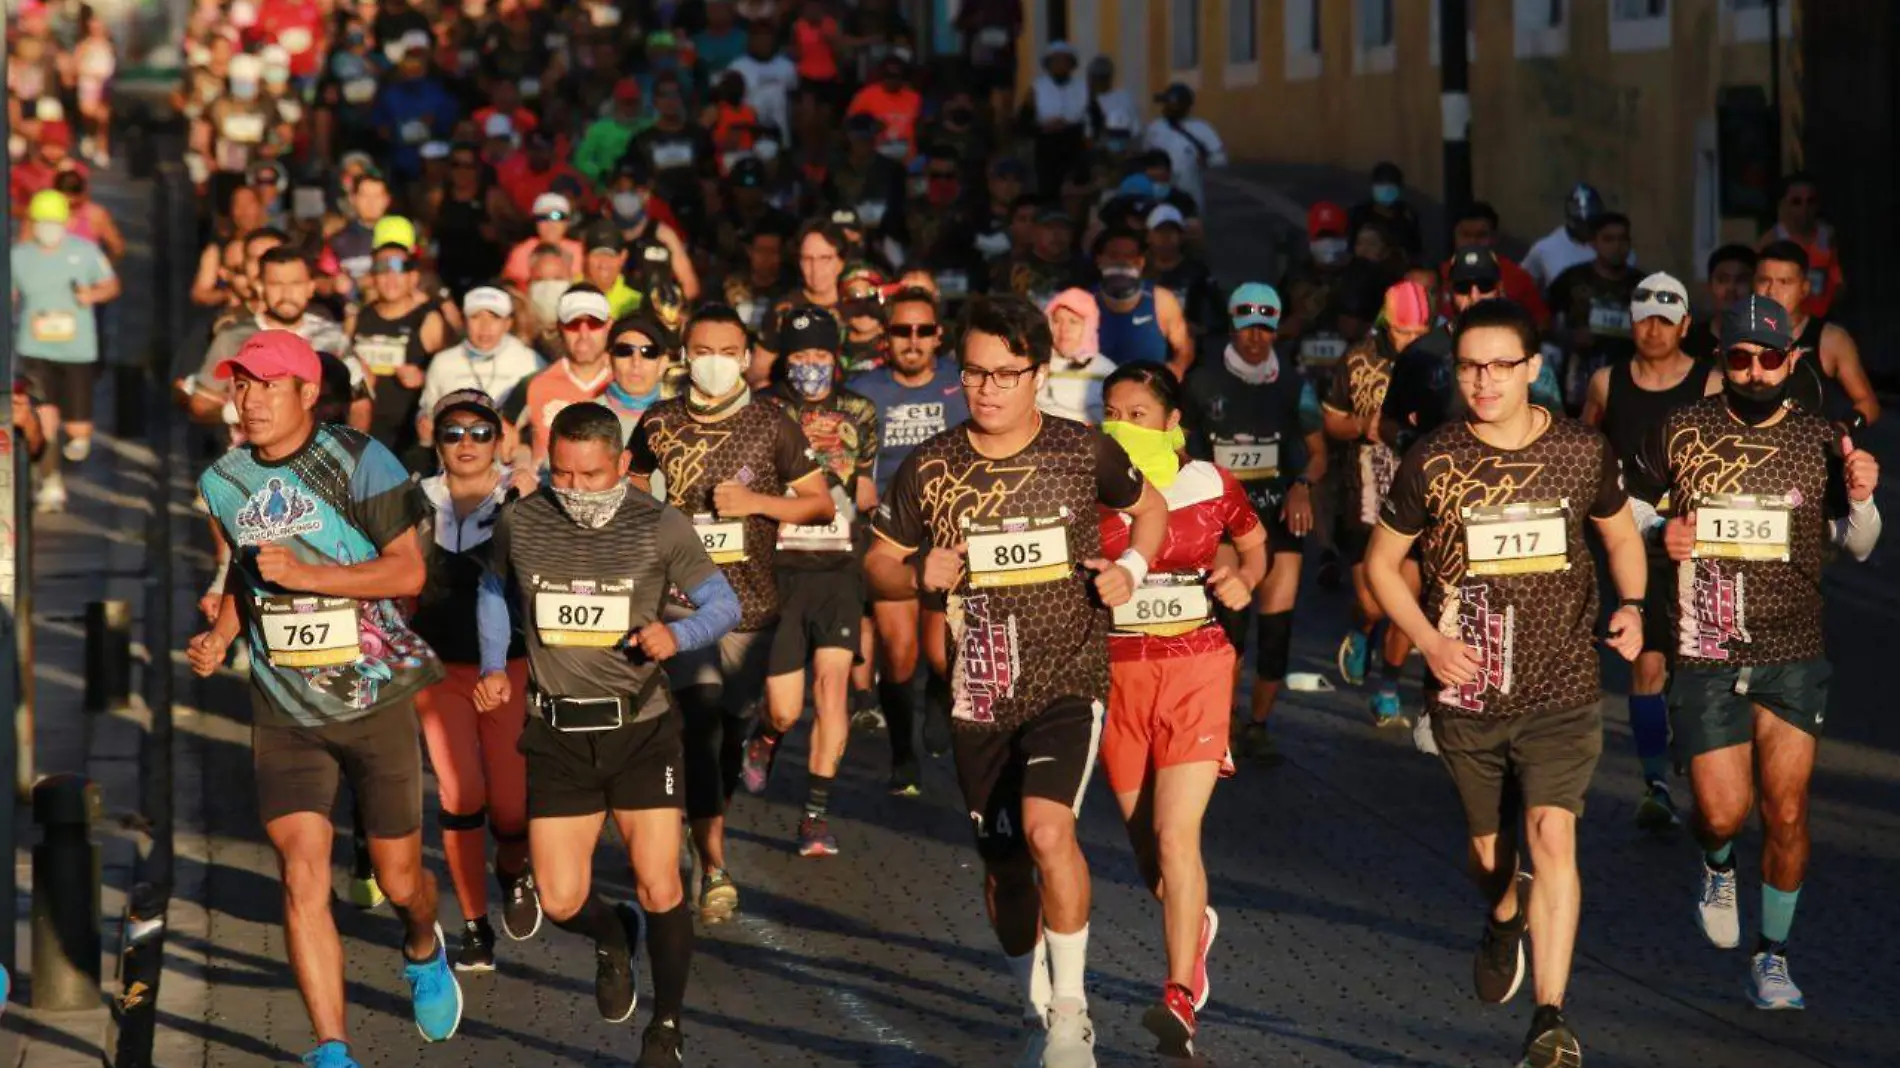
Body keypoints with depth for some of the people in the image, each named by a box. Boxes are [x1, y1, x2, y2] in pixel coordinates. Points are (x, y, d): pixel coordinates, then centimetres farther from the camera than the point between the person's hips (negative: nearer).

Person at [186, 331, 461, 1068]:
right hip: (285, 711, 3)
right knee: (302, 875, -12)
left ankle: (423, 952, 46)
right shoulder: (224, 481, 4)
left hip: (375, 700, -3)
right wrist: (220, 635, 2)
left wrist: (305, 574, -24)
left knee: (398, 878, 9)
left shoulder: (358, 463, -11)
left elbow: (408, 569, -15)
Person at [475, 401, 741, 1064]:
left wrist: (678, 636, -19)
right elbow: (494, 591, 19)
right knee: (562, 903, -2)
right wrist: (493, 668, 7)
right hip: (557, 734, 2)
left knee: (660, 891, -5)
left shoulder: (660, 528, -8)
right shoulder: (520, 524, -3)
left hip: (642, 728, -1)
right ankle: (612, 940, 35)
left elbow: (722, 604, 1)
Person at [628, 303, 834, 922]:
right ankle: (715, 870, -18)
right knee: (700, 718, -16)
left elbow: (821, 504, 3)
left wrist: (757, 502, -11)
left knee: (729, 721, 9)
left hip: (752, 598, 1)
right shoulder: (659, 424, 5)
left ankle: (709, 821, 35)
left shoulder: (772, 425, 0)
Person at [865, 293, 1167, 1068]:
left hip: (1068, 682, -3)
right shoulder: (930, 468, -2)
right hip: (979, 694, 3)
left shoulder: (1085, 453, -4)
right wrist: (919, 574, -13)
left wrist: (1131, 568, -4)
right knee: (1003, 866, 12)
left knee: (1047, 827, -26)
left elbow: (1151, 506, 15)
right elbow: (878, 562, 9)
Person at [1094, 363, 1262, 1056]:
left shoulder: (1210, 485, -2)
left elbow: (1253, 543, 17)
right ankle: (1195, 922, 45)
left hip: (1195, 668, -2)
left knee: (1175, 837, -15)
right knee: (1144, 839, 12)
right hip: (1118, 673, 2)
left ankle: (1180, 998, -16)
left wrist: (1243, 579, -4)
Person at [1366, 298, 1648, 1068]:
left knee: (1553, 835, -18)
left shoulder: (1583, 452, -3)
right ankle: (1504, 918, 53)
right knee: (1489, 846, 16)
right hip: (1467, 693, 1)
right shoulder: (1432, 463, -5)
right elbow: (1381, 561, 5)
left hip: (1561, 690, -1)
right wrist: (1428, 641, -9)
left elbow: (1620, 535, 15)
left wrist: (1631, 606, -4)